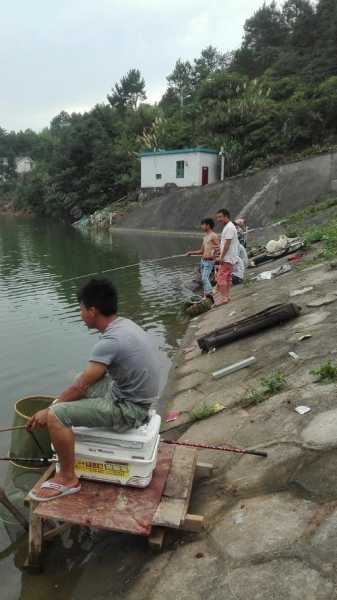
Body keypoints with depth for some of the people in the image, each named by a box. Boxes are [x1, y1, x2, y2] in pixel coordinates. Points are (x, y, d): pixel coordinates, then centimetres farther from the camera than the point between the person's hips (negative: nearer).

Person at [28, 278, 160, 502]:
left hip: (129, 409, -10)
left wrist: (48, 411, -4)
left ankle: (68, 479, 3)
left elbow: (80, 386, -19)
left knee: (56, 415, -17)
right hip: (134, 398, 10)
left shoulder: (110, 341, -26)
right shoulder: (125, 324, 3)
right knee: (84, 383, 25)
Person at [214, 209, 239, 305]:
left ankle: (223, 297, -9)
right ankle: (226, 296, 18)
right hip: (229, 258, 11)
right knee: (227, 278, 13)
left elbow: (227, 244, -21)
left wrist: (221, 257, -20)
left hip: (227, 258, -11)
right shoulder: (228, 227, 17)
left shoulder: (229, 227, -15)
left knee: (221, 277, -10)